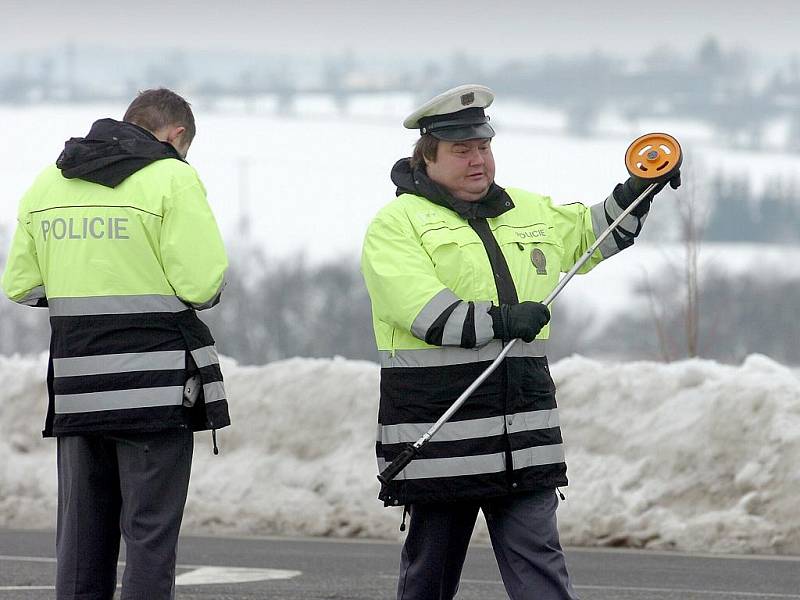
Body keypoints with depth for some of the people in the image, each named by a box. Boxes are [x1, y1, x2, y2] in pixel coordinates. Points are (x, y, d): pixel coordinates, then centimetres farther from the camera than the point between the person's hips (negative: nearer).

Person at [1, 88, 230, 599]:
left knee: (82, 532, 11)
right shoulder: (172, 178, -7)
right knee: (150, 529, -2)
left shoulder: (48, 183, 11)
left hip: (75, 388, 5)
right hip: (154, 384, -5)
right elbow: (203, 283, -14)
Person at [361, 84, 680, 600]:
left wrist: (637, 194, 21)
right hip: (437, 428, -4)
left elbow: (591, 233, 37)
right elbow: (421, 309, -17)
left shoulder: (530, 212, 19)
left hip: (523, 425, 4)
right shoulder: (397, 224, -2)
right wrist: (498, 322, -23)